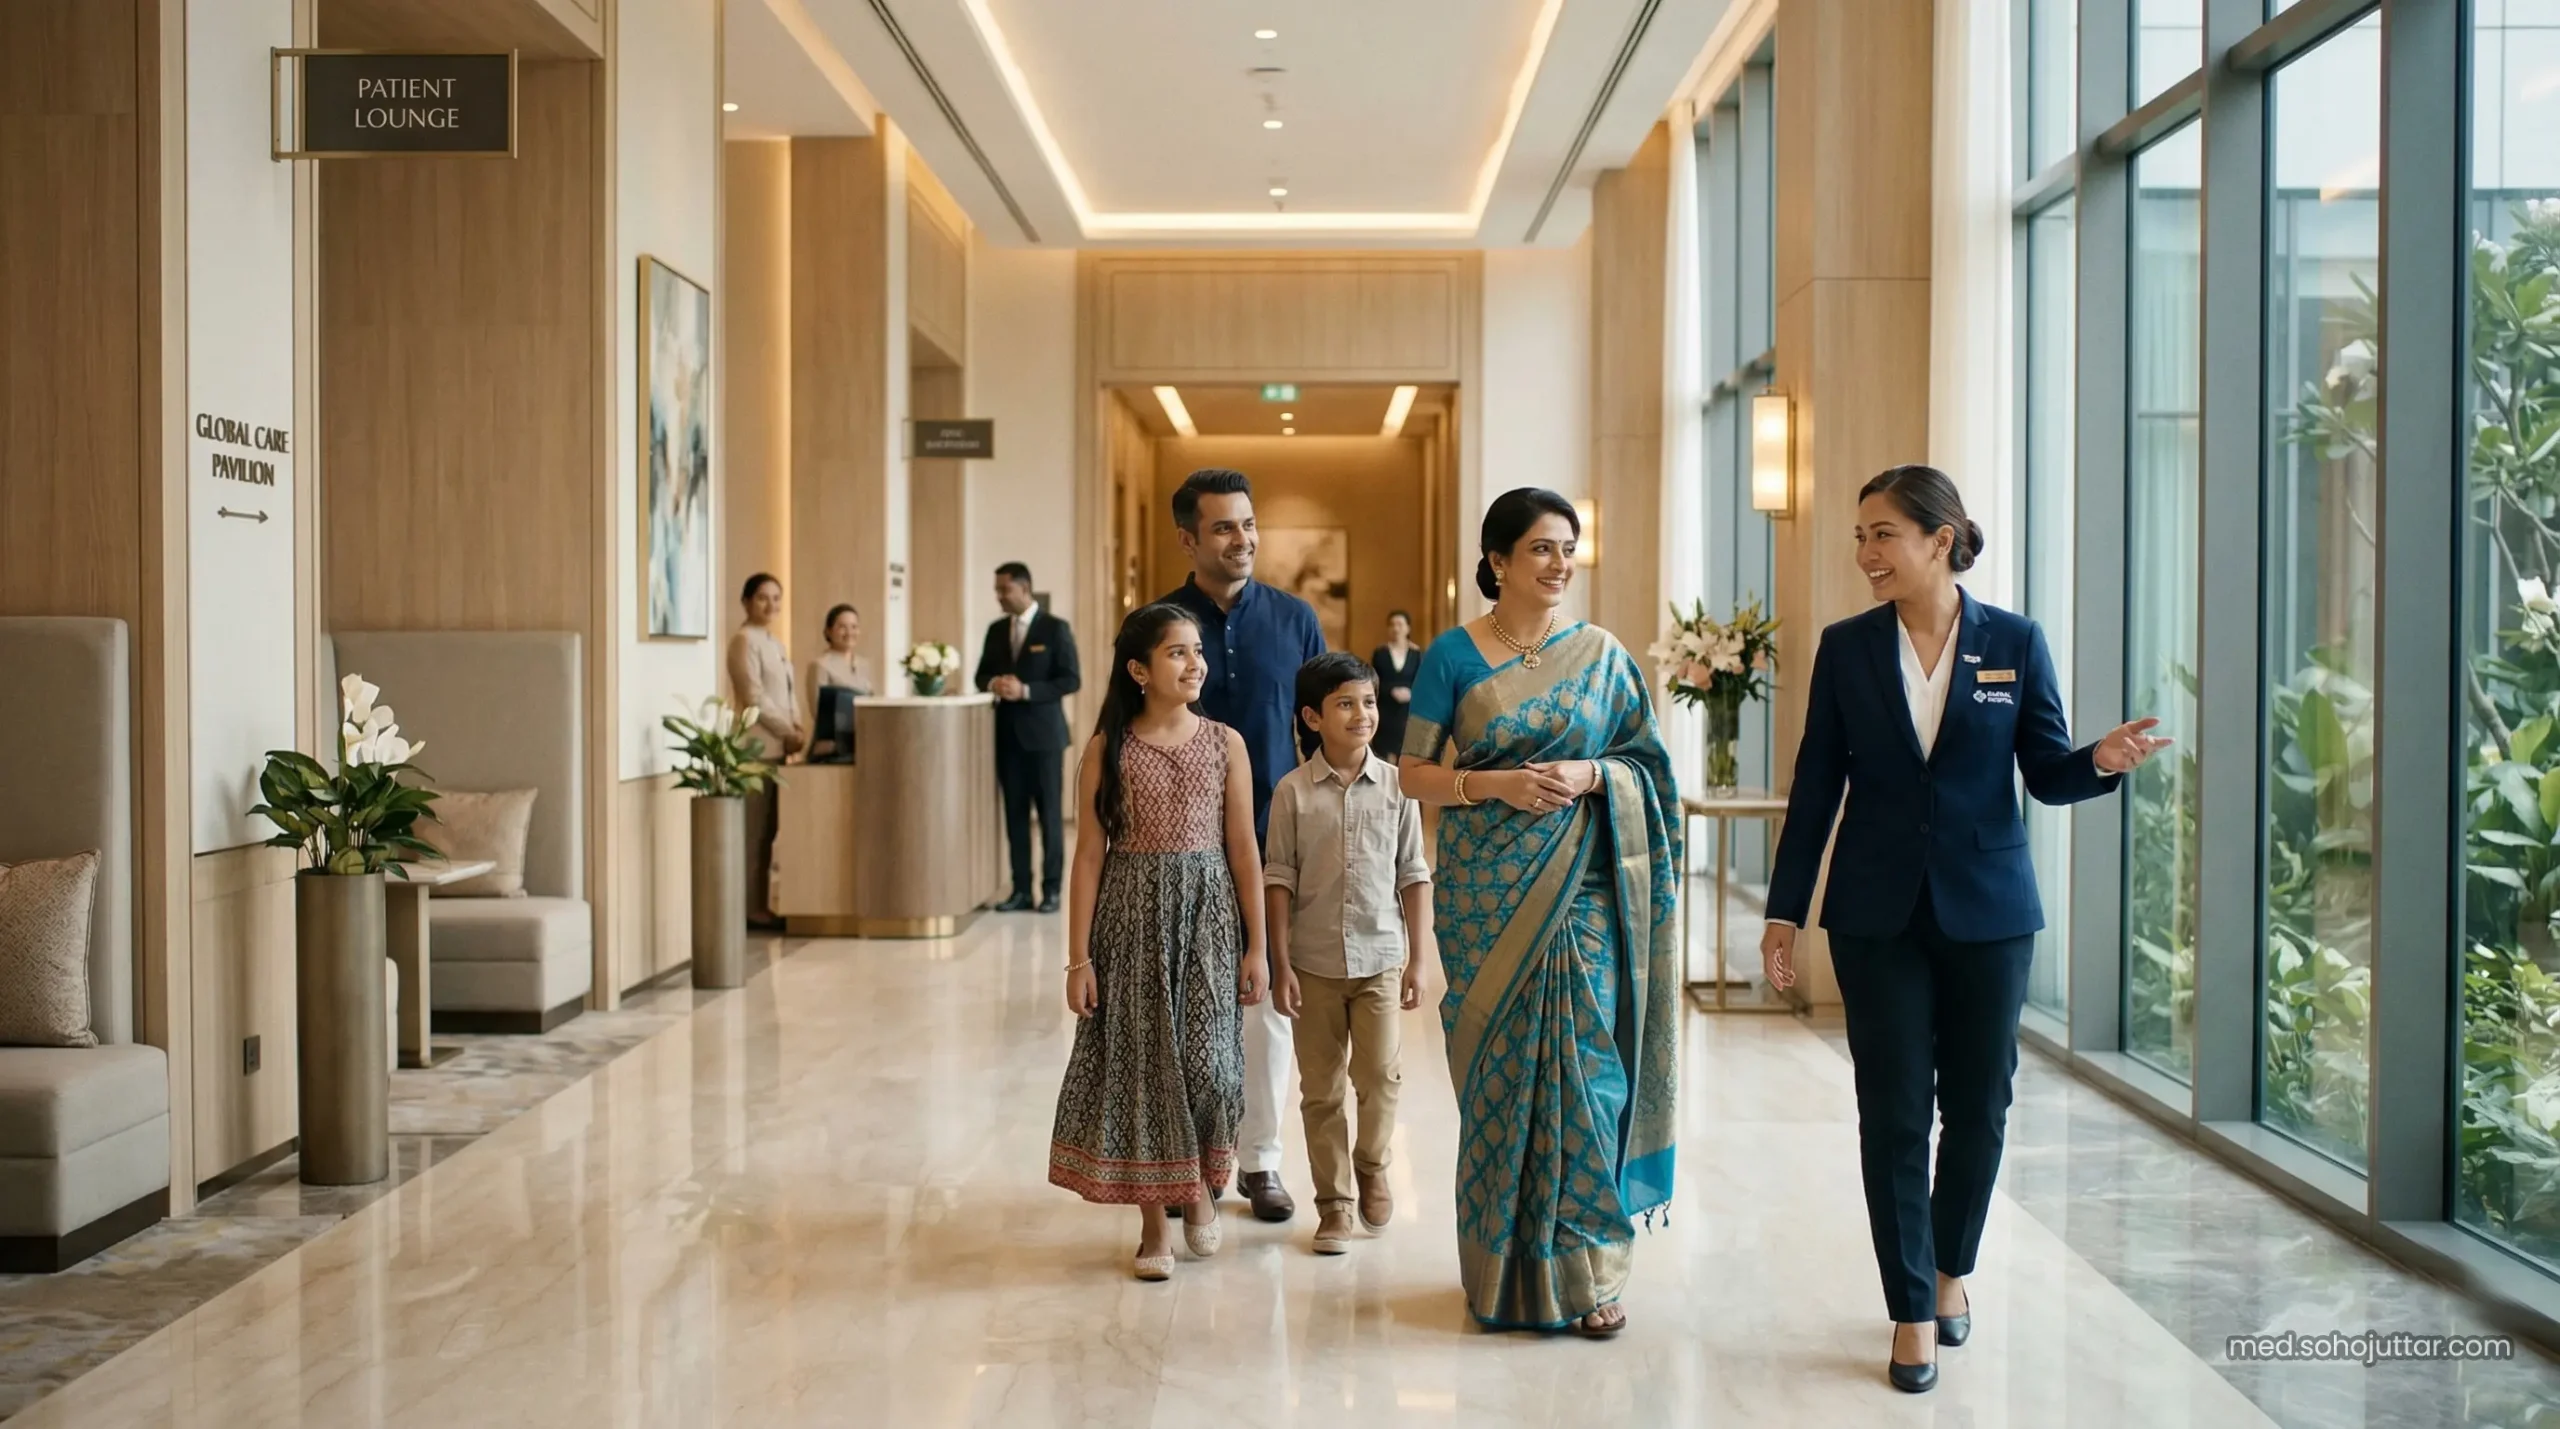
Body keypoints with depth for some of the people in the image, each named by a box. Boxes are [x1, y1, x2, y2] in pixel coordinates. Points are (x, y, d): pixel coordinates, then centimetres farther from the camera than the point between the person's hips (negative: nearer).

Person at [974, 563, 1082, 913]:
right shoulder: (996, 630, 12)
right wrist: (993, 683, -7)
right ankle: (1021, 889, 10)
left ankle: (1051, 889, 7)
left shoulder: (1055, 628, -5)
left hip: (1042, 732, -5)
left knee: (1048, 813, 0)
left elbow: (1071, 680, -9)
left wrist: (1026, 691, -19)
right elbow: (981, 675, 17)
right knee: (1015, 814, 5)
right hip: (1007, 733, 5)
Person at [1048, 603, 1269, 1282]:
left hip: (1208, 912, 1)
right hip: (1131, 915, 0)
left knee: (1207, 1065, -5)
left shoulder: (1225, 743, 2)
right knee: (1140, 1063, 3)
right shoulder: (1106, 749, -2)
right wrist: (1079, 957, -4)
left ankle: (1199, 1183, 24)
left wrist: (1256, 946, 2)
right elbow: (1090, 854, -1)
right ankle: (1153, 1225, 16)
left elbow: (1244, 849, 3)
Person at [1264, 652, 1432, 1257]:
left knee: (1380, 1075, -2)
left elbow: (1413, 876, 3)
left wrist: (1418, 959, 1)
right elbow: (1278, 881, -2)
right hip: (1314, 963, 0)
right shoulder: (1293, 791, -4)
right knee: (1321, 1089, 7)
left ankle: (1372, 1167, 26)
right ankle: (1333, 1202, 19)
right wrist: (1281, 966, -5)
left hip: (1380, 957, 0)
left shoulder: (1396, 785, -1)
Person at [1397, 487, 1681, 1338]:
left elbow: (1648, 768, 8)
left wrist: (1591, 775, -11)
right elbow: (1415, 774, 1)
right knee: (1496, 1068, 3)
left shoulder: (1602, 654, 6)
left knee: (1583, 1064, -3)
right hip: (1488, 887, -1)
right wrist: (1495, 783, -15)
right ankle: (1501, 1268, 17)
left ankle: (1584, 1267, 9)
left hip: (1583, 885, 1)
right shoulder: (1453, 656, 1)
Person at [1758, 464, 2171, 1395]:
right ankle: (1912, 1314, 13)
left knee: (1977, 1106, 9)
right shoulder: (1846, 648, 0)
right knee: (1893, 1114, 1)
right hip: (1877, 916, 0)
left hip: (1987, 909, 0)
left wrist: (2104, 760, -21)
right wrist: (1785, 910, 0)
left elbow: (2047, 774, 2)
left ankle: (1951, 1271, 34)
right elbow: (1816, 785, 2)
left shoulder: (2014, 643, -2)